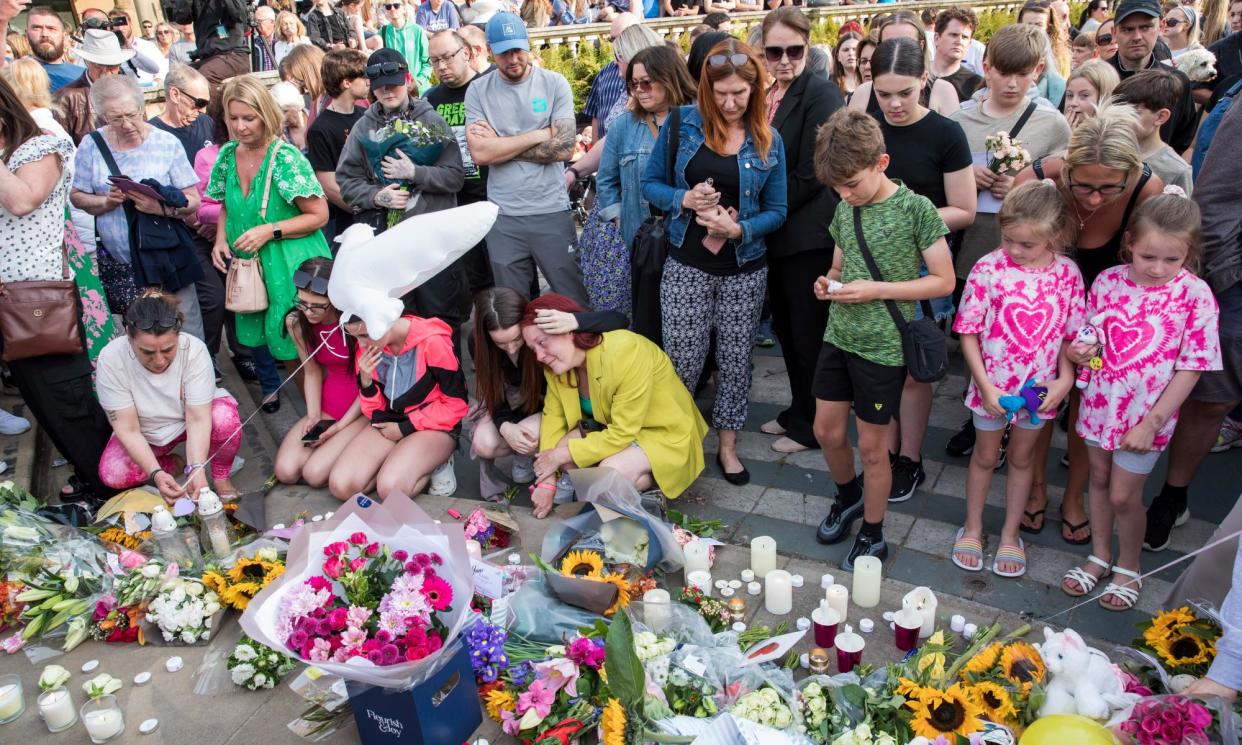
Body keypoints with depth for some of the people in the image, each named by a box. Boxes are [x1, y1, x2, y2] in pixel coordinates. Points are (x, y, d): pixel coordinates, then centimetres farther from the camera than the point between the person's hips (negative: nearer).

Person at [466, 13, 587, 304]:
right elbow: (480, 153, -10)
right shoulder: (478, 91, 2)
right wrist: (539, 135, -9)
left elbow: (565, 148, -11)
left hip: (552, 212, -1)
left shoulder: (554, 83, -1)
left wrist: (500, 145, -8)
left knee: (574, 300, 6)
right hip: (503, 216, 2)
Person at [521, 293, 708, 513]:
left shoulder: (625, 353, -32)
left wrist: (562, 455, -22)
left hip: (665, 432, -6)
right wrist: (547, 482, -16)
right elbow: (553, 415, -8)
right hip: (609, 426, 7)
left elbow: (622, 433, -29)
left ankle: (653, 481, -2)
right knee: (555, 449, -17)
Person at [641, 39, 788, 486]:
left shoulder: (768, 140, 0)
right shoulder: (683, 123, -3)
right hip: (687, 264, -1)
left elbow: (777, 211, 2)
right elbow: (650, 183, 2)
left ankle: (728, 446, 27)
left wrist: (740, 228, -17)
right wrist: (684, 199, -18)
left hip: (745, 269, 2)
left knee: (736, 360, 10)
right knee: (684, 361, -1)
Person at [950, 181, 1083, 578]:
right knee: (985, 456, 16)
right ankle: (972, 528, 35)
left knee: (1022, 457, 18)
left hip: (1039, 389, 2)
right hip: (992, 387, -2)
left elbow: (1072, 335, -1)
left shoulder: (1067, 273, -9)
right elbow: (968, 333, -12)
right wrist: (985, 386, -16)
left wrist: (1064, 380, -13)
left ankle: (1010, 534, 35)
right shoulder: (988, 269, -16)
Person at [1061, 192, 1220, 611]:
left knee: (1123, 495, 4)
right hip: (1100, 402, 4)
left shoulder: (1196, 295, -15)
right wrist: (1079, 351, -16)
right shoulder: (1109, 281, -7)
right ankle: (1099, 556, 38)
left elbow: (1190, 368, -13)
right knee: (1099, 479, 18)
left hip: (1145, 416, -3)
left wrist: (1151, 422, -15)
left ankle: (1128, 566, 31)